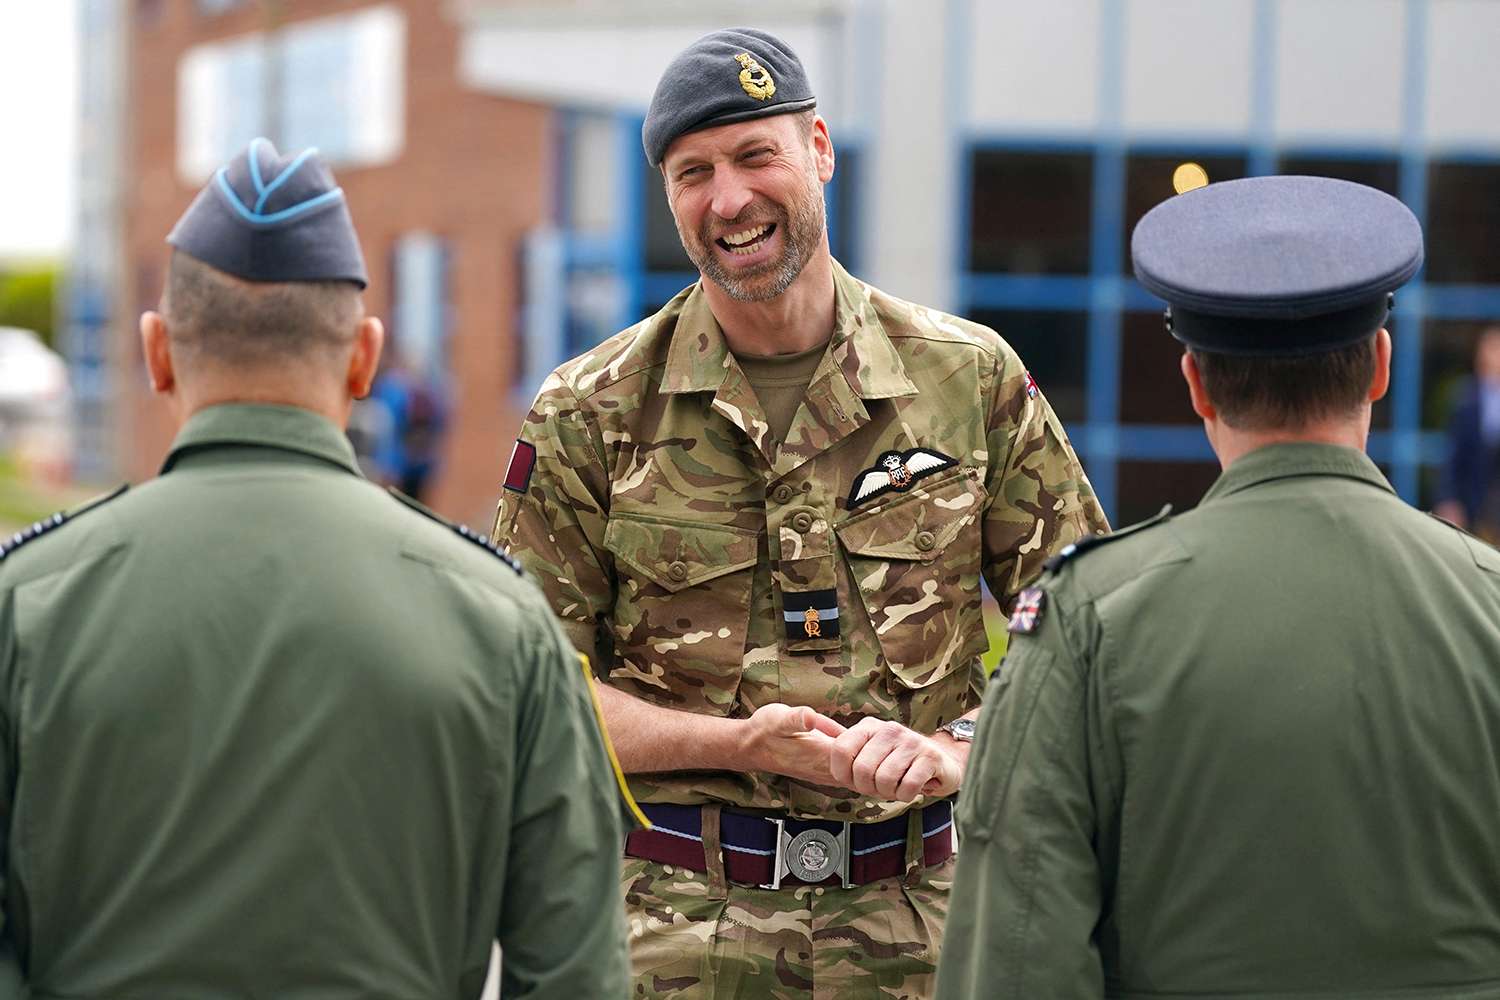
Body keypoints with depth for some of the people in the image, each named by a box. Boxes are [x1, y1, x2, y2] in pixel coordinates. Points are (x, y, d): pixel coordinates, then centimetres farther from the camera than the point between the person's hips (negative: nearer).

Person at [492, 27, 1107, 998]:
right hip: (675, 918, -1)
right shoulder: (590, 415, 0)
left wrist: (955, 749, -10)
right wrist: (743, 745, -14)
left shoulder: (973, 379, 4)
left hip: (905, 917, 1)